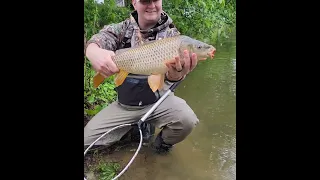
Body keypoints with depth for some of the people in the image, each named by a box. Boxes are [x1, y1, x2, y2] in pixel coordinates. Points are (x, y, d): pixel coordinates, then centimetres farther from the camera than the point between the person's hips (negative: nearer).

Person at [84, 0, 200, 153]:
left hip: (159, 100, -2)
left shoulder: (171, 33, -4)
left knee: (187, 120, -30)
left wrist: (176, 74, -45)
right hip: (124, 103, 2)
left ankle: (163, 143, 7)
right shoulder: (122, 28, 1)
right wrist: (93, 50, -45)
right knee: (88, 139, -3)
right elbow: (101, 38, -19)